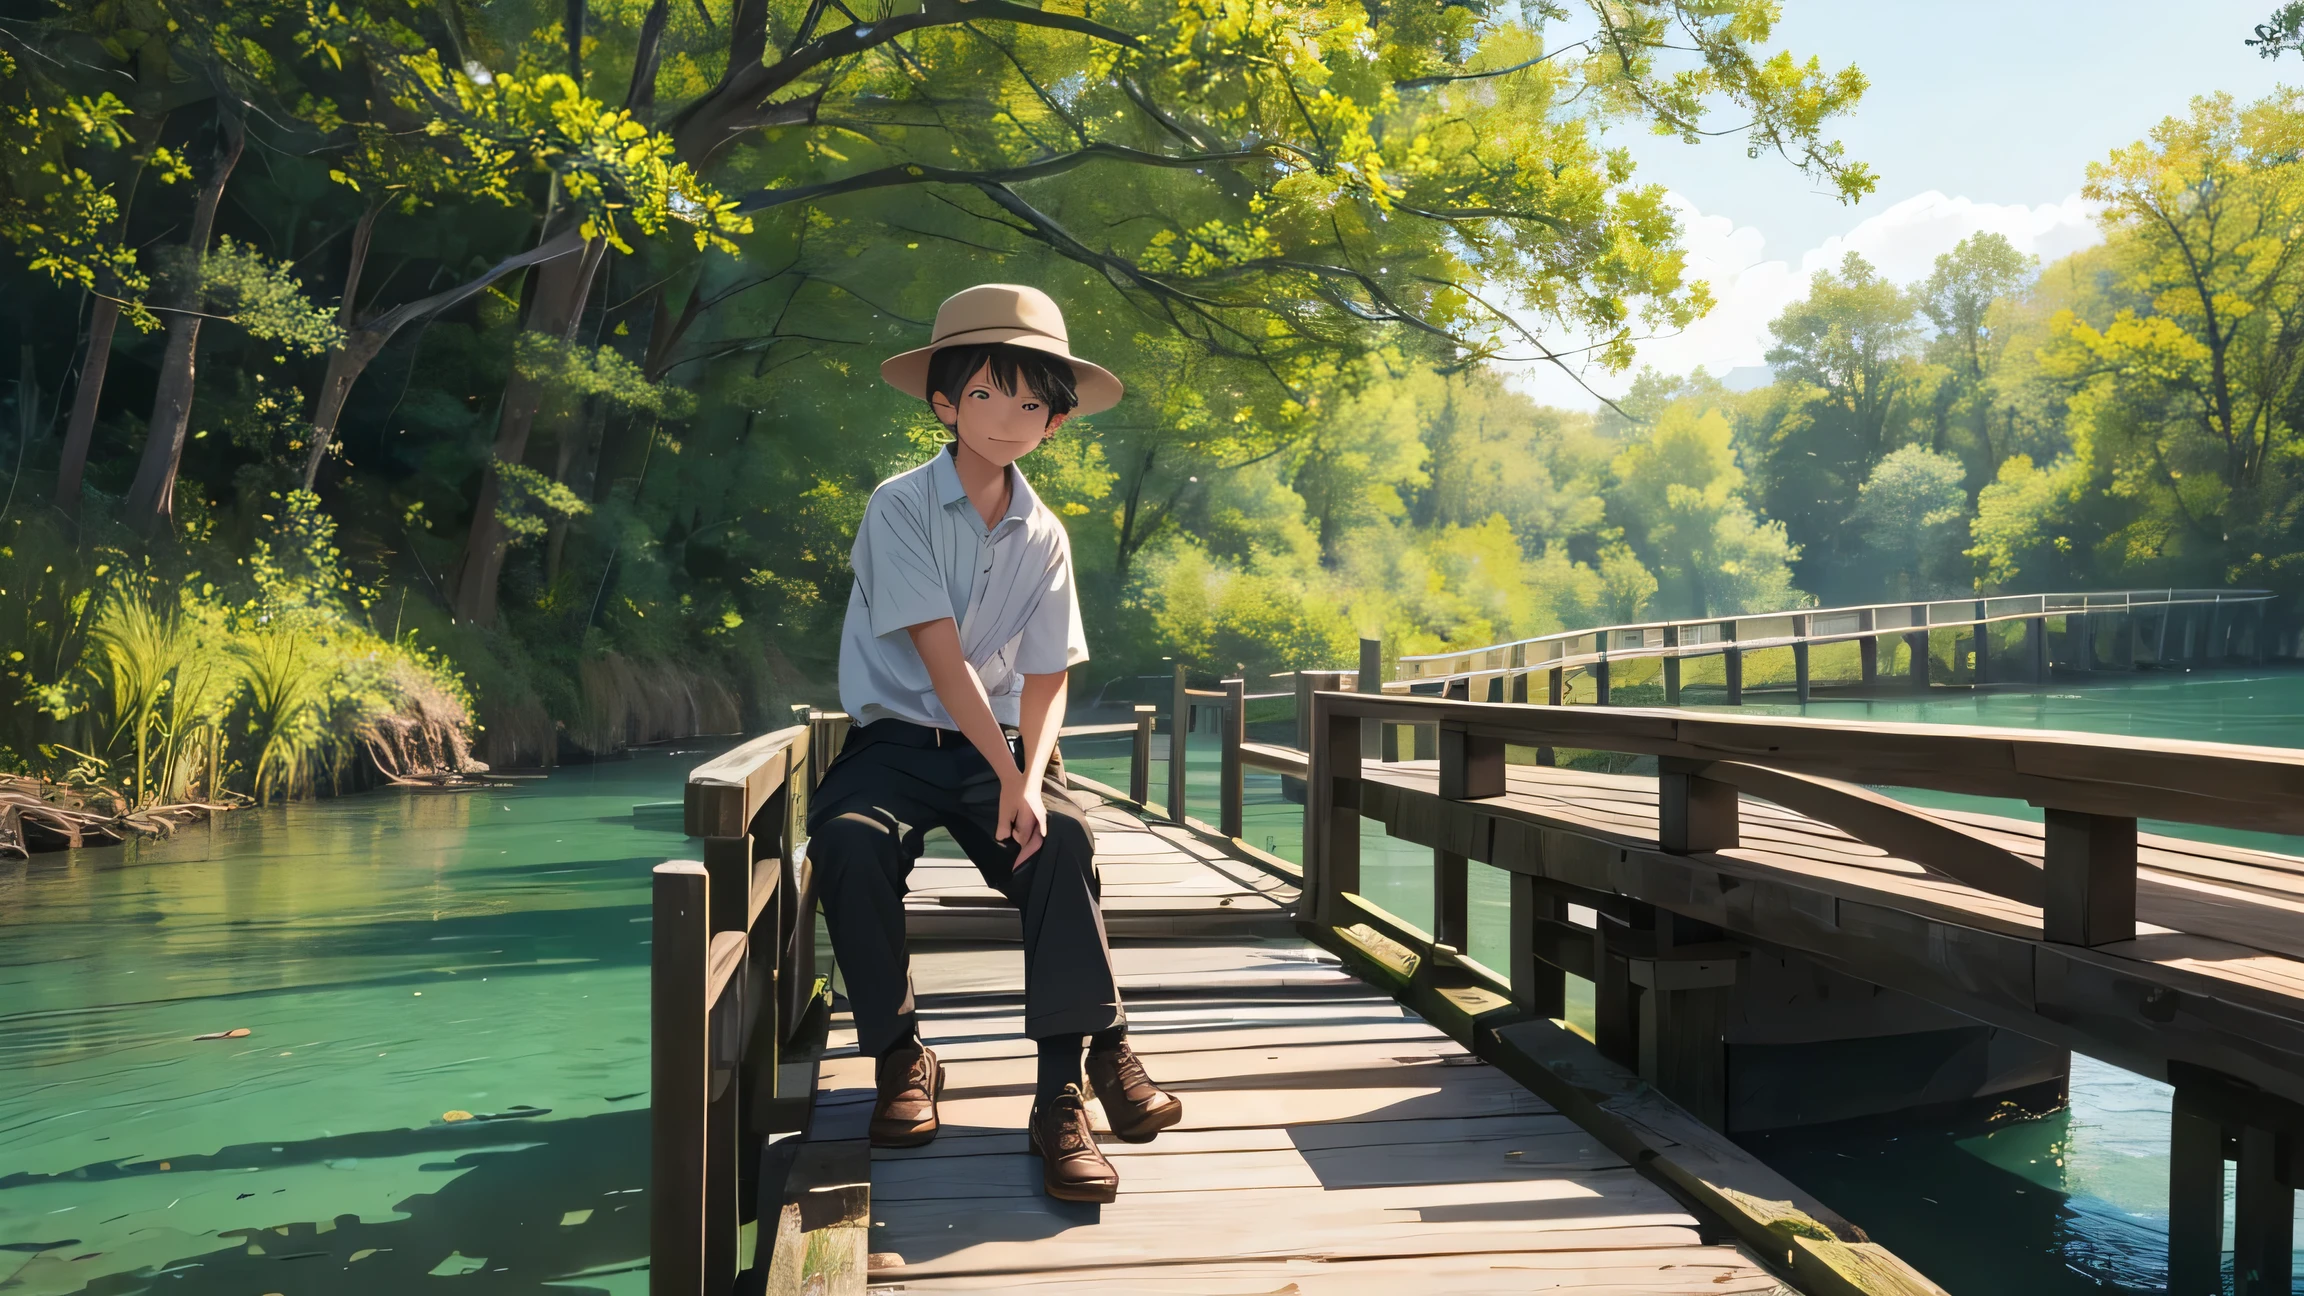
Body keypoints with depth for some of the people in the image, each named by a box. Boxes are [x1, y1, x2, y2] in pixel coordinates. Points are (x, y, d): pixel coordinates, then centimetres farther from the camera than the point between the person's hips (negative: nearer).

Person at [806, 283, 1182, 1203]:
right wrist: (1008, 778, -24)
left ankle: (1068, 1088, -25)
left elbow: (1046, 677, 0)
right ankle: (901, 1058, -12)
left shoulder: (1042, 535, 5)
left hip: (1000, 747, 3)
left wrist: (1033, 773, -20)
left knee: (1062, 838, -27)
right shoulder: (900, 506, -8)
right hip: (900, 738, -3)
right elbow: (941, 656, -17)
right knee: (850, 843, -33)